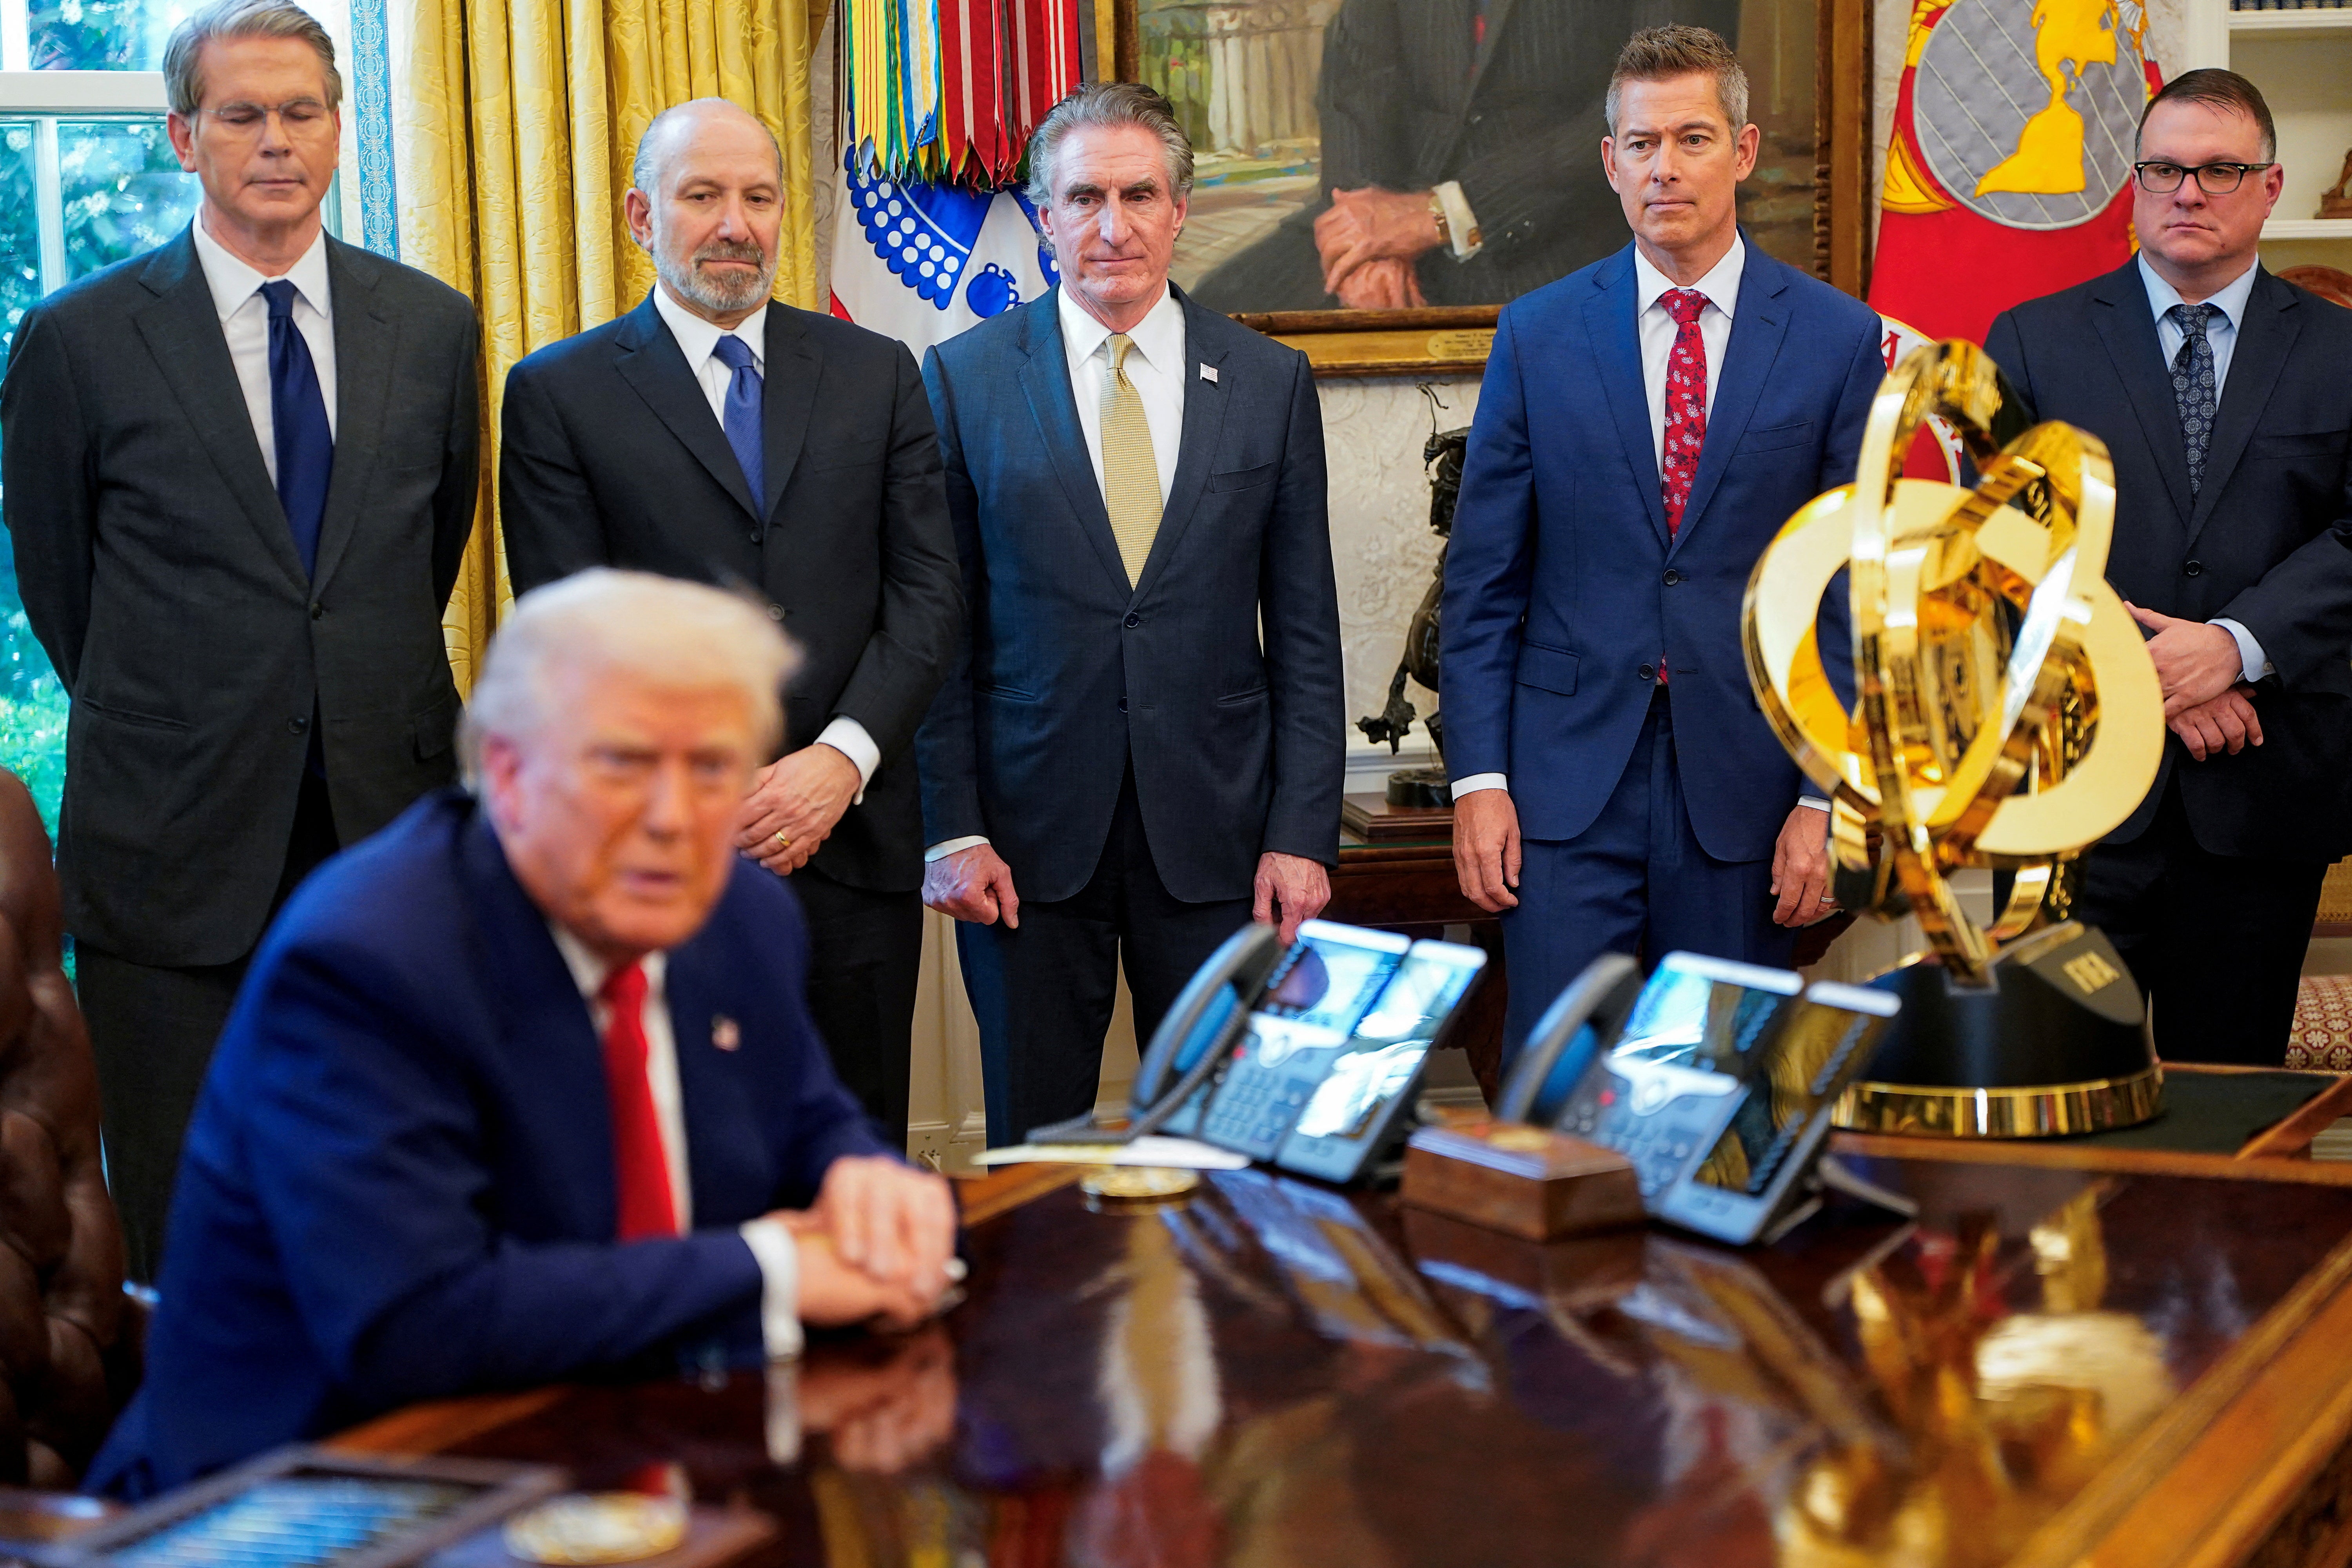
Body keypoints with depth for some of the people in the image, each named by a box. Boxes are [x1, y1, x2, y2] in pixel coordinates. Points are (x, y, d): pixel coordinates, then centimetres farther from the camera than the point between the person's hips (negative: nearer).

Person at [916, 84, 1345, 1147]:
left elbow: (1305, 631, 5)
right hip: (1029, 834, -1)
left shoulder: (1270, 383, 5)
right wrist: (951, 828, -5)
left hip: (1215, 831, 1)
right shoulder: (966, 379, 2)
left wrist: (1303, 833, -2)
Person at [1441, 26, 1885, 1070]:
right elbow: (1483, 581, 5)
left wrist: (1827, 798, -4)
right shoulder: (1539, 336, 5)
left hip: (1745, 788, 0)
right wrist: (1478, 778, -4)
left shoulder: (1836, 339, 2)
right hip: (1567, 782, 0)